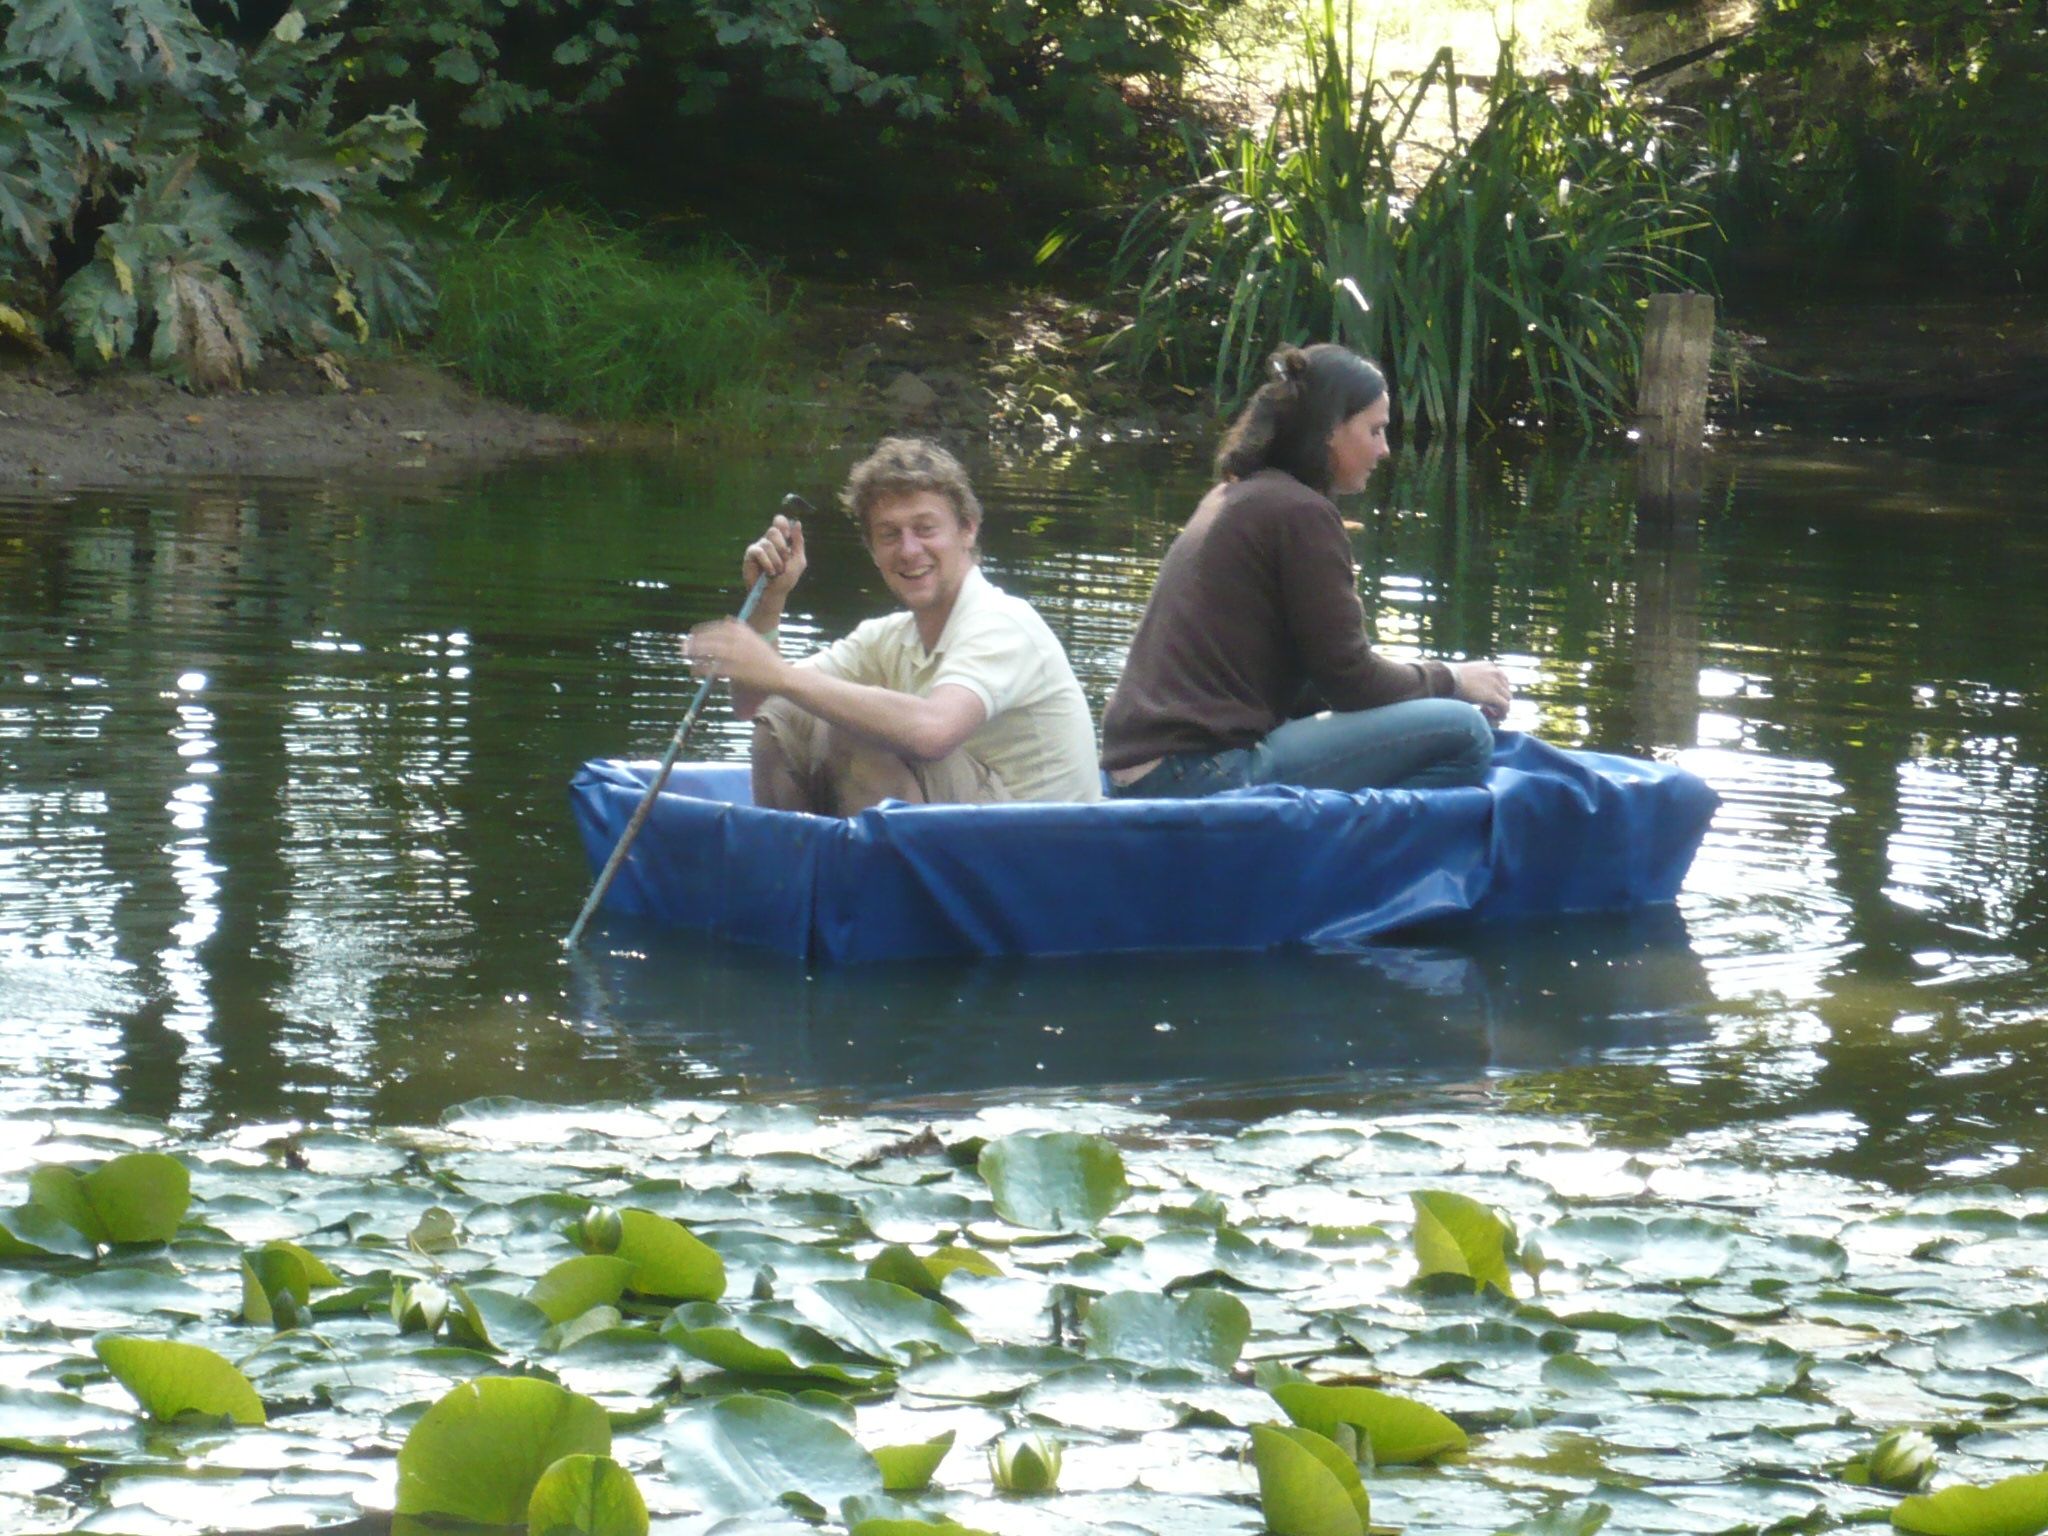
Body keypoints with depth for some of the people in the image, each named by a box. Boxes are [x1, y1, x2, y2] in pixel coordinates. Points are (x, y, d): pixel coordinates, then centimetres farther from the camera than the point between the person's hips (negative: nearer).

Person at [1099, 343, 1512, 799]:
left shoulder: (1232, 500, 20)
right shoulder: (1300, 511, -8)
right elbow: (1349, 677, -8)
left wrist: (1436, 683, 19)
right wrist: (1451, 680, 9)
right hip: (1202, 773, -10)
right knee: (1462, 735, -14)